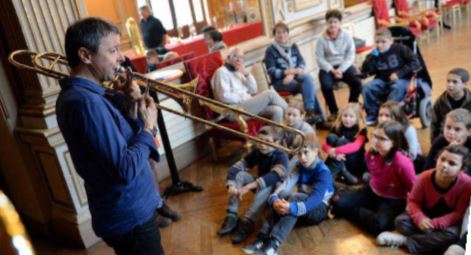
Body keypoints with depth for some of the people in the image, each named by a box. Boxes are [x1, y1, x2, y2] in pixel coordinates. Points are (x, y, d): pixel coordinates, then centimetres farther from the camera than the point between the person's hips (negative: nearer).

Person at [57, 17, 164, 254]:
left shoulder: (74, 95, 6)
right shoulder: (86, 102, -27)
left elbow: (116, 139, 11)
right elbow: (126, 171, -30)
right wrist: (147, 128, -16)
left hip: (125, 211, 10)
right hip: (130, 217, -10)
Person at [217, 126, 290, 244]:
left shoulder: (281, 155, -24)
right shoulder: (257, 151, -9)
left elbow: (275, 175, -44)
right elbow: (236, 167, -16)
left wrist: (249, 186, -53)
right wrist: (231, 185, -36)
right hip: (259, 186, 5)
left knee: (266, 185, -38)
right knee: (240, 175, -19)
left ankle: (247, 223, -35)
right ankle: (232, 216, -20)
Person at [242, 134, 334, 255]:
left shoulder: (323, 172, -19)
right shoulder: (299, 167, -1)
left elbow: (316, 199, -34)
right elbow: (286, 185, -17)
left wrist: (292, 208, -51)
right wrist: (274, 199, -40)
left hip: (319, 210, -5)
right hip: (301, 207, 5)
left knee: (295, 197, -34)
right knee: (282, 195, -26)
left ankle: (273, 243, -44)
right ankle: (263, 237, -34)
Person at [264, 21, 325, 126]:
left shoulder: (293, 46, 12)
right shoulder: (270, 50, -2)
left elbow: (302, 63, 2)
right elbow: (272, 72, -10)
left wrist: (292, 74, -19)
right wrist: (291, 71, -20)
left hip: (295, 77, 4)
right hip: (280, 81, -4)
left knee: (307, 78, -31)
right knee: (308, 85, -27)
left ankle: (310, 112, -30)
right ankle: (318, 116, -25)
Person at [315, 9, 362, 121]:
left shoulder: (347, 36, -2)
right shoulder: (322, 39, -4)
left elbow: (351, 55, -3)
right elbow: (319, 58, -7)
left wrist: (341, 69, -16)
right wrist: (332, 70, -18)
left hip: (344, 66, 1)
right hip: (328, 68, -1)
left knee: (357, 82, -25)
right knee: (326, 86, -30)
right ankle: (334, 111, -4)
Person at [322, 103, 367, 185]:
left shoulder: (361, 130, -11)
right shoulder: (336, 128, -2)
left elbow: (355, 146, -30)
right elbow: (324, 144, -11)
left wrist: (336, 150, -40)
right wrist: (333, 153, -32)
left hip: (355, 165, -3)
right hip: (338, 159, 4)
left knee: (342, 141, -27)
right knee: (331, 137, -19)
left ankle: (330, 174, -23)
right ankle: (342, 172, -18)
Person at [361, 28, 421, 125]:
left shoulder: (400, 49, -6)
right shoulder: (375, 54, 3)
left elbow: (415, 63, -11)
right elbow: (365, 72, -6)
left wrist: (399, 73, -20)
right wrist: (371, 58, -19)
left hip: (401, 80, -3)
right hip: (382, 80, 3)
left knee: (398, 87, -37)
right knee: (367, 88, -22)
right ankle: (372, 114, -7)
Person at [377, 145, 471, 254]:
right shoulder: (424, 177, -21)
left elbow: (459, 214, -21)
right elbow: (413, 201, -12)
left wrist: (434, 223, -32)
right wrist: (420, 218, -33)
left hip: (449, 221, -2)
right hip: (427, 215, 2)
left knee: (452, 234, -36)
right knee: (401, 221, -21)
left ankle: (404, 240, -25)